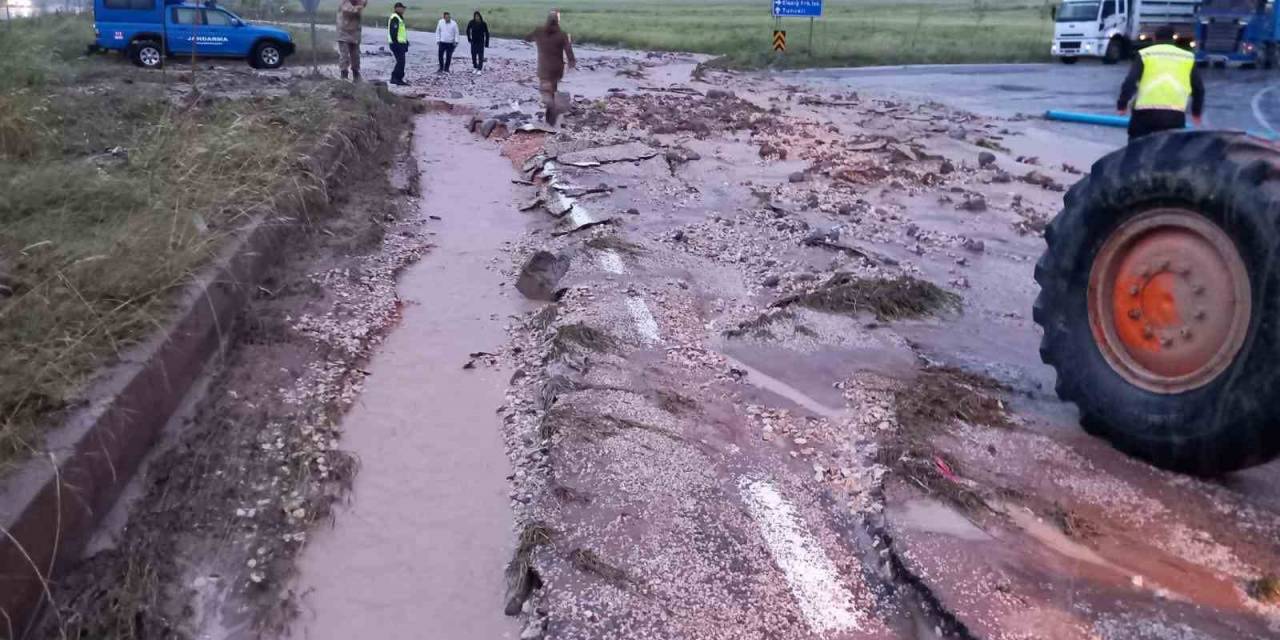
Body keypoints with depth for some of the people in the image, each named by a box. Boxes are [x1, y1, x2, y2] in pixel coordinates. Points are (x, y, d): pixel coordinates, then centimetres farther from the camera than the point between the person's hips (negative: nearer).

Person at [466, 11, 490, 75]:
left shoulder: (483, 24, -11)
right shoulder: (471, 23, -7)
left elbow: (487, 33, -5)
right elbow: (468, 30, 11)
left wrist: (487, 43, -7)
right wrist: (469, 38, 10)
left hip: (481, 42, -2)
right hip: (473, 42, 2)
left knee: (480, 56, -7)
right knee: (473, 55, 6)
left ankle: (479, 69, -6)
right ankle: (475, 68, 21)